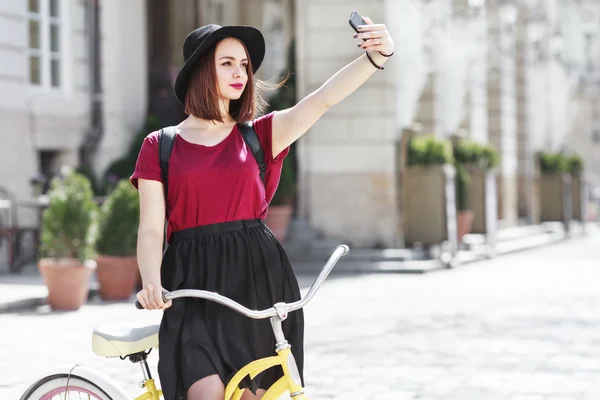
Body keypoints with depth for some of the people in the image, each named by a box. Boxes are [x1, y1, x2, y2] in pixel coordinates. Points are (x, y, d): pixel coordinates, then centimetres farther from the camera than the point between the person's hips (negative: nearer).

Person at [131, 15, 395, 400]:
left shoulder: (258, 135, 8)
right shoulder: (160, 146, 5)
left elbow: (324, 99, -7)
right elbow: (151, 229, -1)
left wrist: (376, 57, -23)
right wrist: (152, 282, -20)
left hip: (259, 279, 2)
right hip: (195, 287, -2)